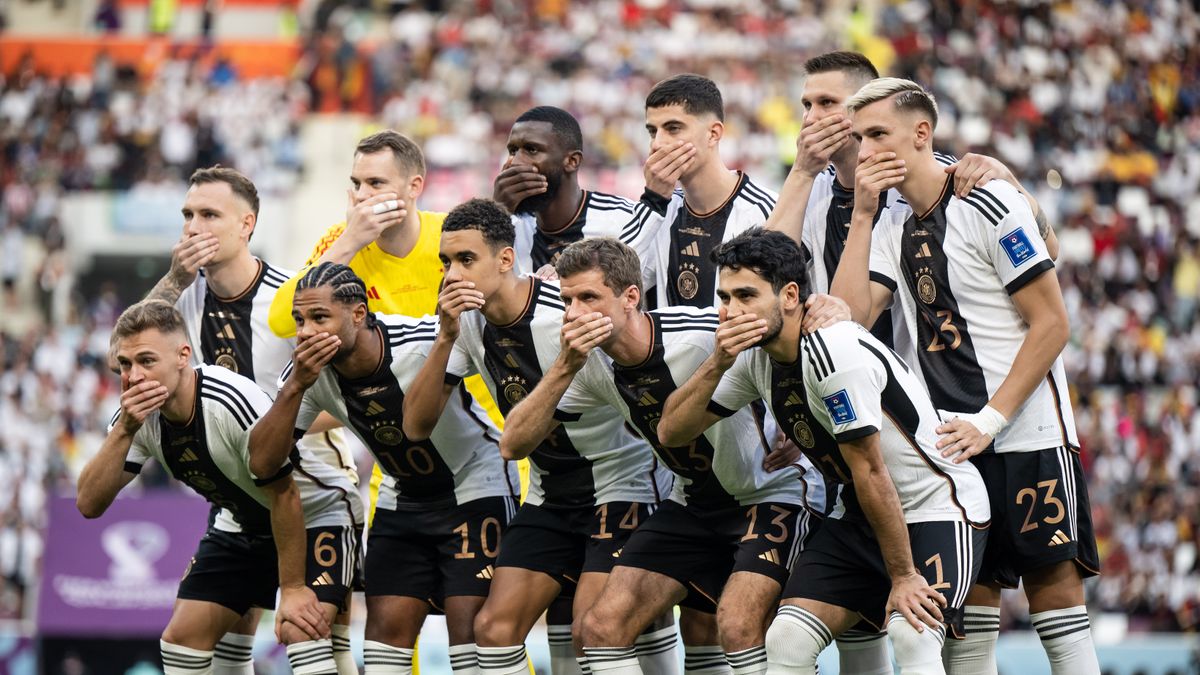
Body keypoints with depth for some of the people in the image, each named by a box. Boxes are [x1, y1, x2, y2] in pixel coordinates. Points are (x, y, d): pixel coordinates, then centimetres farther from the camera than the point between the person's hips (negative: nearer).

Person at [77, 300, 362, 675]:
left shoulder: (235, 402, -33)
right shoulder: (138, 414, -15)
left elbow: (283, 496, -25)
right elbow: (89, 504, -21)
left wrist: (293, 589, -21)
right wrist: (124, 431, -34)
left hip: (317, 514, -7)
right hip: (242, 525, 7)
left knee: (302, 628, -27)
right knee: (180, 639, 0)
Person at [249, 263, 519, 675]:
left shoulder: (424, 342, -29)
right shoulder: (310, 371, -15)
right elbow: (263, 462, -20)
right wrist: (296, 386, -31)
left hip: (475, 486, -5)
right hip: (402, 498, 5)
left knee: (470, 626, -14)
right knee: (386, 626, -1)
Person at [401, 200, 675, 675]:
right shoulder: (467, 322, -4)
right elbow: (416, 425, -9)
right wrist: (446, 338, -20)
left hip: (622, 483, -6)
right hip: (549, 493, 6)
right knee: (495, 627, -5)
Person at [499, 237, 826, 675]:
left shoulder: (705, 332, -27)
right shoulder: (593, 367, -9)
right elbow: (514, 443, -12)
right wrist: (566, 367, -25)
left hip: (776, 492, -6)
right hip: (696, 503, 6)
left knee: (737, 625, -28)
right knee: (602, 626, -5)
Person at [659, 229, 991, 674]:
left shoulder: (835, 351, -26)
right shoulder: (753, 355, -2)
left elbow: (871, 473, -23)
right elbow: (671, 432, 0)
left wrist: (904, 578, -18)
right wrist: (718, 363, -16)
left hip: (940, 506, -8)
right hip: (857, 518, 8)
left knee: (913, 634, -30)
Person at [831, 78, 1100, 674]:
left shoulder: (990, 205, -9)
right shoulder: (895, 227, 13)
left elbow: (1052, 324, -10)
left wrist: (990, 419, -15)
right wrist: (861, 215, -2)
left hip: (1029, 438, -6)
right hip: (955, 444, 6)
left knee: (1053, 586, -8)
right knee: (970, 597, 4)